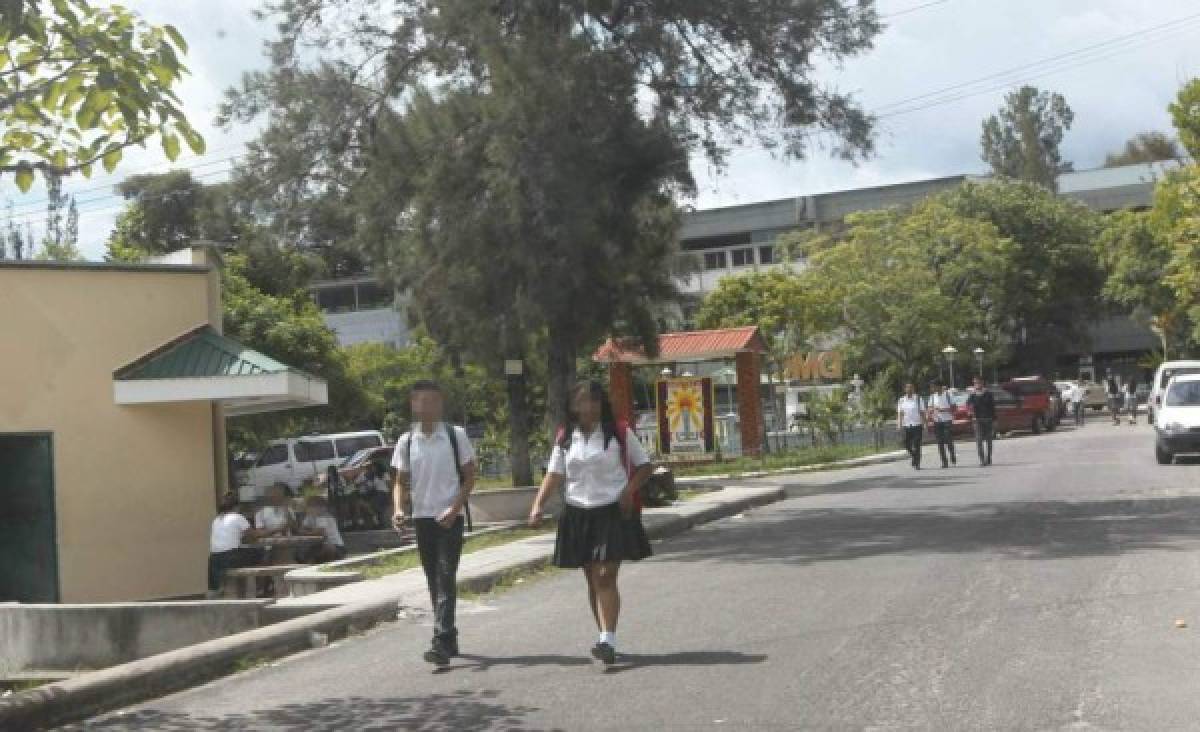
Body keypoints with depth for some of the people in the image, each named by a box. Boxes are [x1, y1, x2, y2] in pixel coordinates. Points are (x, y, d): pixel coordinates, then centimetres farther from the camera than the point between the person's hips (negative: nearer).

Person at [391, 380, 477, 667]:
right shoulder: (406, 442, 4)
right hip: (422, 517, 4)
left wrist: (454, 509, -13)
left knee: (446, 578, -12)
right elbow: (401, 481, 10)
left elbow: (469, 477, -1)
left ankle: (442, 643, -16)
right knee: (434, 580, 10)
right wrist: (399, 509, -9)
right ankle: (449, 638, 22)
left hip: (450, 517, -4)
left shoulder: (456, 435, -3)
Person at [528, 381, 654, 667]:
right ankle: (606, 639, 20)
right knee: (593, 580, 10)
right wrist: (538, 504, -7)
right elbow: (555, 474, 7)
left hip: (612, 512, -4)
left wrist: (629, 489, -12)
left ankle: (608, 641, -18)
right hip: (578, 514, 4)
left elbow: (644, 465, 5)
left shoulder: (619, 433, -1)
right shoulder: (566, 437, 8)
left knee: (605, 577, -15)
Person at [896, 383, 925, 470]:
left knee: (916, 446, -6)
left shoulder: (918, 399, 2)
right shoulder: (901, 400, 7)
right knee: (907, 445, 3)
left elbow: (922, 413, 3)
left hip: (917, 425, -2)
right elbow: (900, 414, 8)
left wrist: (923, 425, -3)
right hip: (906, 426, 2)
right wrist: (899, 425, -2)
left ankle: (917, 464, 3)